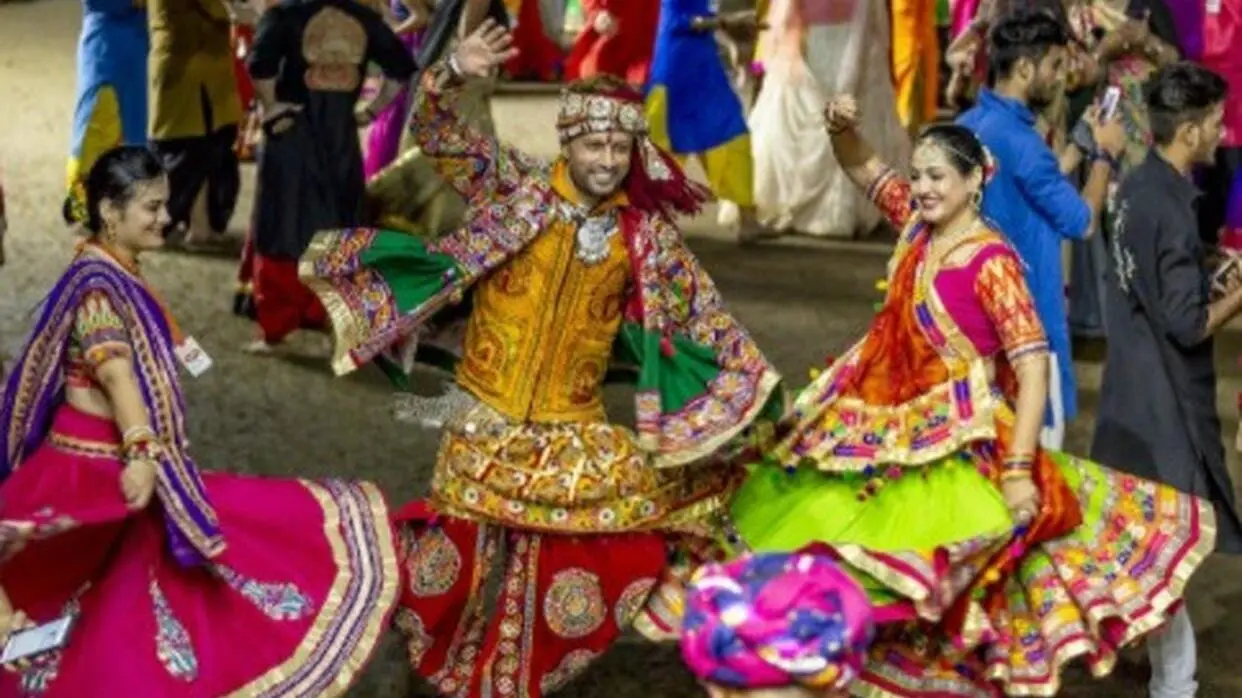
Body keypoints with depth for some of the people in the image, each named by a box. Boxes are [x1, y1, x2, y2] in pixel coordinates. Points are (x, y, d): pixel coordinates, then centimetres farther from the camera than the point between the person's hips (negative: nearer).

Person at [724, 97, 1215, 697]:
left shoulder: (992, 262, -19)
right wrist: (843, 128, -7)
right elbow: (864, 170, 17)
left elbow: (1033, 367, -21)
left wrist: (1019, 469, -26)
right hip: (893, 432, 8)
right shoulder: (919, 224, 2)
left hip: (957, 443, -8)